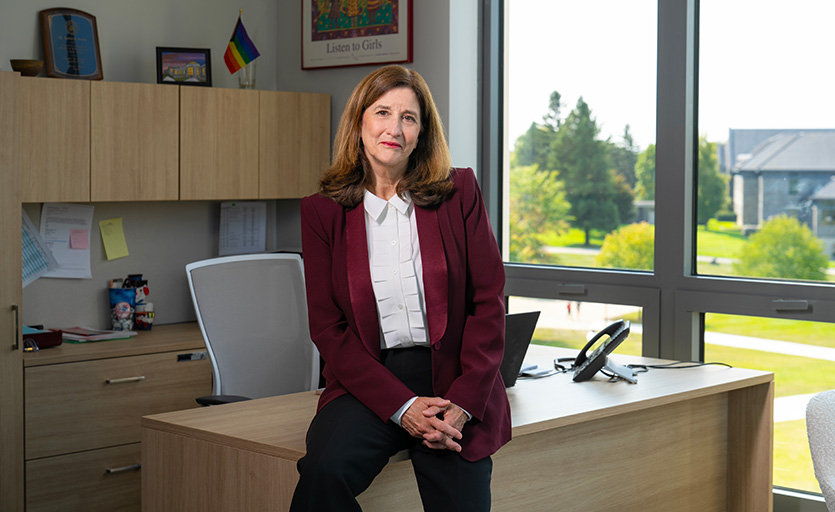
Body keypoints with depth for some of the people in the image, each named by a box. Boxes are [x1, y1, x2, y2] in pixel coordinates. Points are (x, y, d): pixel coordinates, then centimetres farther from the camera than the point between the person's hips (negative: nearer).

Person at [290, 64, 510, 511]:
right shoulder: (322, 211, 4)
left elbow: (489, 301, 1)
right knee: (324, 470, -28)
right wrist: (401, 406, -12)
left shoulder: (460, 193, 4)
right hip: (369, 380, 0)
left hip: (454, 382, 1)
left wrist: (463, 404, -10)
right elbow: (327, 327, 0)